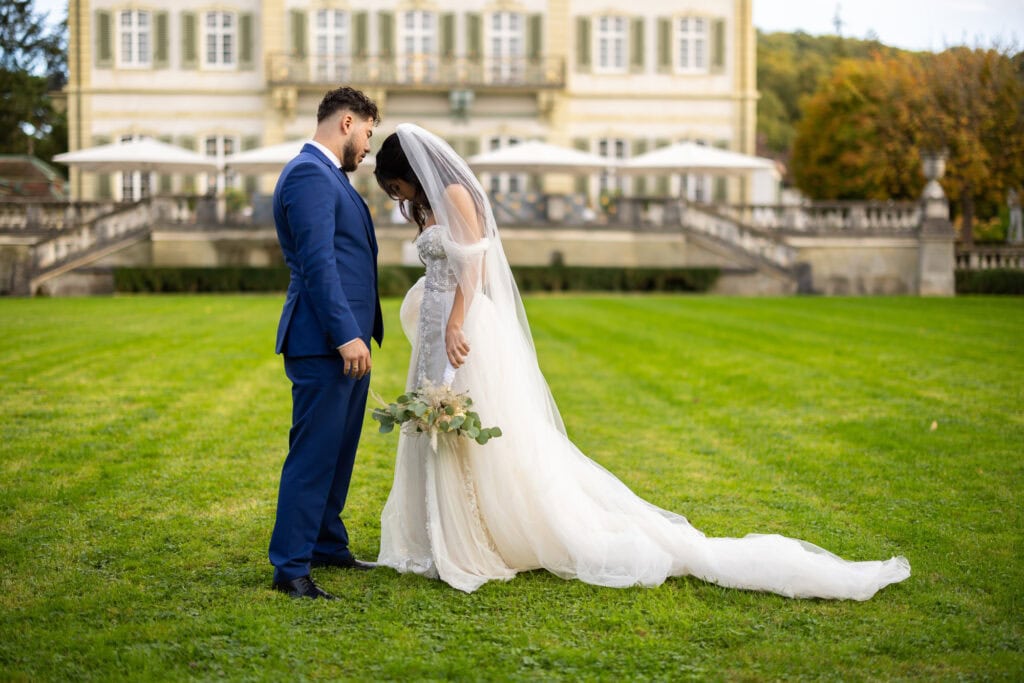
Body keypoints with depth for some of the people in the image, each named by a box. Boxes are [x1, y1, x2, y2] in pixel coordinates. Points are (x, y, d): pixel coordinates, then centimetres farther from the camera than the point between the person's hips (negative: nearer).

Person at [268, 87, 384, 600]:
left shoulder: (327, 175, 20)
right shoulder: (308, 174, -13)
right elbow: (317, 263, -21)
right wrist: (346, 335, -25)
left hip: (346, 339, 11)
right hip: (324, 343, -11)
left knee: (338, 451, 16)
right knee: (314, 453, -8)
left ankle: (327, 546, 27)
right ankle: (290, 567, -3)